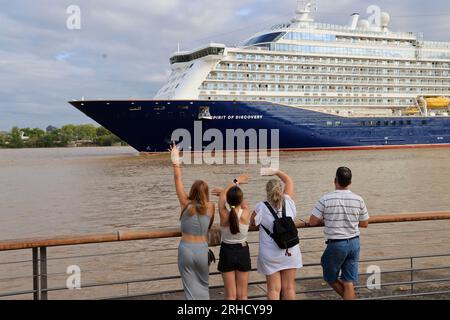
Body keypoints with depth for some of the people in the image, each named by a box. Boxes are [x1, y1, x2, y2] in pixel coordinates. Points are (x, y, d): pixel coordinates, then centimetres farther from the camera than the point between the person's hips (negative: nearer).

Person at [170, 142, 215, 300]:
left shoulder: (186, 204, -7)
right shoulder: (210, 207, -4)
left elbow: (178, 180, -2)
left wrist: (176, 160, 6)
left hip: (186, 249, -1)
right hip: (202, 250, 1)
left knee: (191, 288, 6)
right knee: (203, 285, 21)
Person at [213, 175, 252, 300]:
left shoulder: (224, 215, -18)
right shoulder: (246, 213, -17)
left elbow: (222, 194, 0)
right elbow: (242, 203, 7)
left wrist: (236, 182, 11)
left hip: (227, 252, 0)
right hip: (242, 252, 1)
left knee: (231, 295, 8)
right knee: (243, 295, 11)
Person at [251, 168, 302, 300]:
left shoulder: (261, 208, -16)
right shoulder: (288, 203, -7)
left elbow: (252, 223, -2)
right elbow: (289, 181, 8)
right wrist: (276, 172, 14)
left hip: (270, 256, -2)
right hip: (291, 253, 2)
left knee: (274, 289, 7)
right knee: (289, 287, 12)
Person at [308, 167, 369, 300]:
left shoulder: (326, 199, -13)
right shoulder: (358, 200, -4)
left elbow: (312, 222, -8)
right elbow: (364, 224, 7)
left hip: (336, 244, -4)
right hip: (354, 243, 4)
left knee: (330, 278, 18)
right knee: (349, 282, 8)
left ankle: (349, 297, 18)